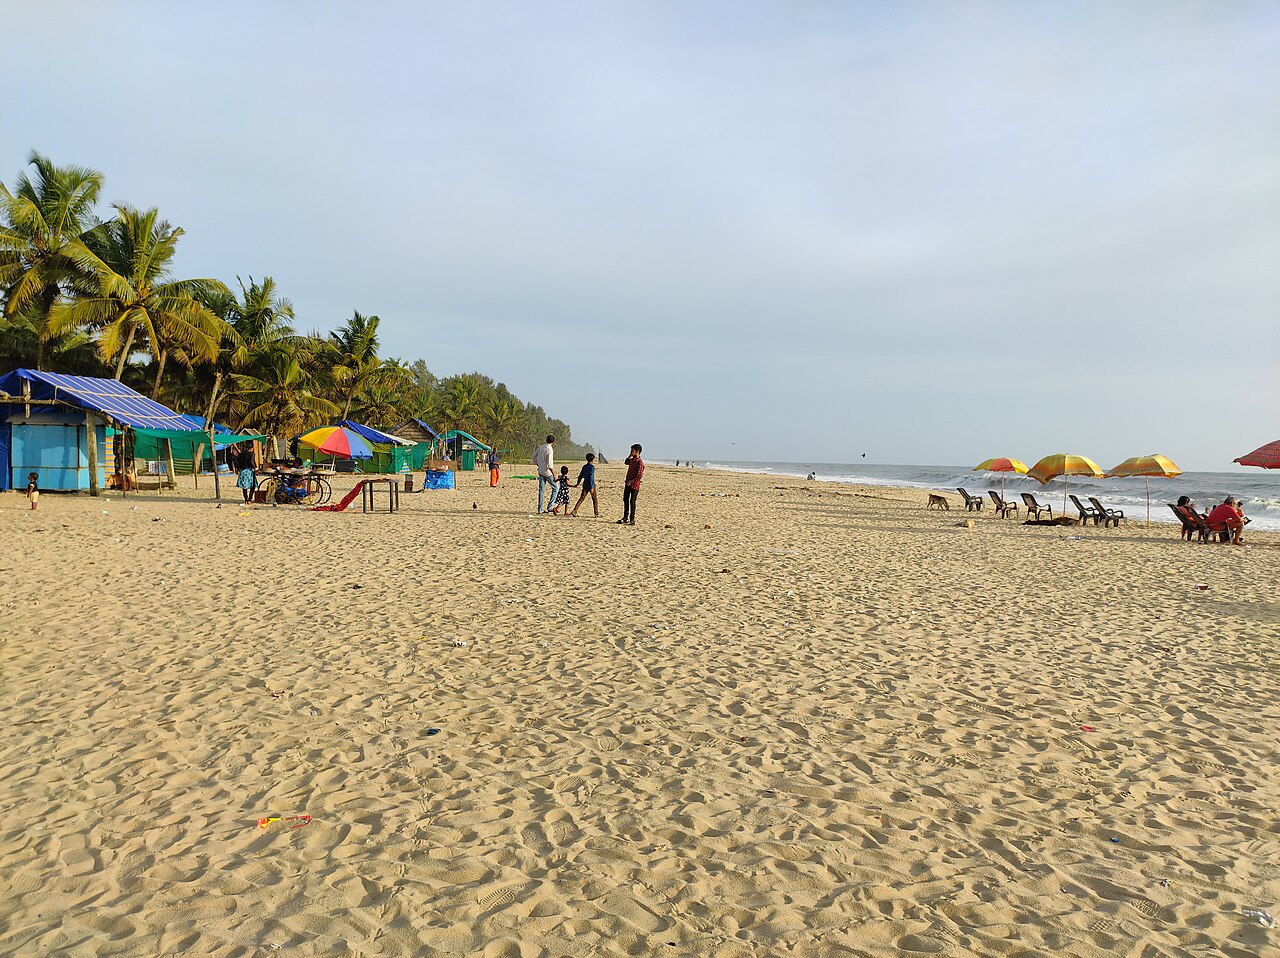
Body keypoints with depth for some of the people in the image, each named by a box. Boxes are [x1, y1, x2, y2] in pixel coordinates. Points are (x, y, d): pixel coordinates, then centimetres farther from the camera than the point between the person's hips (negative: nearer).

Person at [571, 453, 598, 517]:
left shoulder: (584, 466, 8)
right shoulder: (592, 467, -12)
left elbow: (580, 475, 14)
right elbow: (591, 477, -18)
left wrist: (578, 483, 27)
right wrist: (591, 487, -19)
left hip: (585, 485, 6)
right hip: (591, 485, -6)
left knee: (582, 498, 5)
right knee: (594, 499, 7)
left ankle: (574, 511, -7)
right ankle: (596, 513, 11)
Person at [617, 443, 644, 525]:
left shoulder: (640, 463, -18)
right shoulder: (632, 460, 8)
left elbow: (639, 476, -21)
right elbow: (626, 462, 30)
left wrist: (631, 481, -18)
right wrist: (630, 455, 14)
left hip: (634, 485, -9)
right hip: (628, 483, 9)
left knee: (632, 502, -2)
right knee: (625, 500, 14)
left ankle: (632, 520, 6)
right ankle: (625, 518, 24)